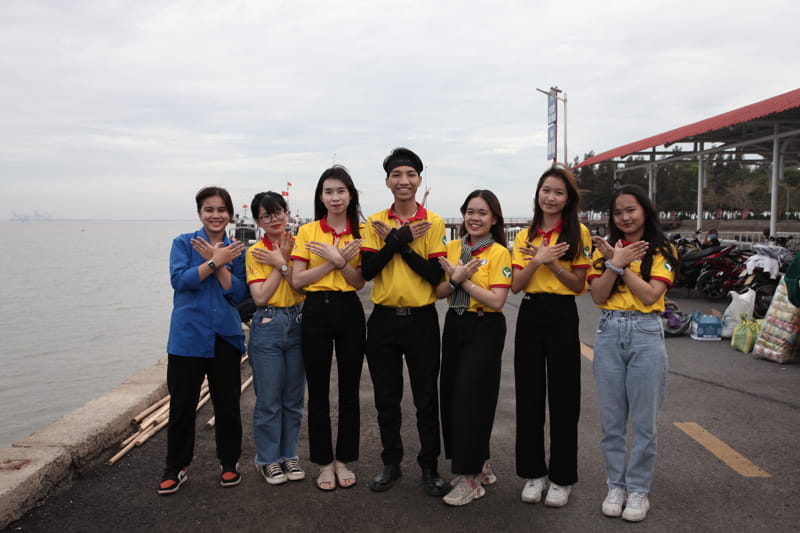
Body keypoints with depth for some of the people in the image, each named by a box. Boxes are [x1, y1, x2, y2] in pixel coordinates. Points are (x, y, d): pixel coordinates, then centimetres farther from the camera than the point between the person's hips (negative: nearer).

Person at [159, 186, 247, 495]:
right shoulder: (183, 243, 2)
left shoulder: (236, 250, 7)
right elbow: (179, 280, -13)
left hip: (225, 336, 2)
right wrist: (215, 261, -15)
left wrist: (218, 263, -14)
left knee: (228, 404, 9)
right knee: (182, 404, 5)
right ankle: (176, 468, 22)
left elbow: (238, 293, -4)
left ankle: (230, 463, 26)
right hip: (188, 336, -1)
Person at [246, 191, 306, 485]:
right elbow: (260, 297, -12)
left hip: (298, 324, 2)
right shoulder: (255, 252, -2)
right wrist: (282, 262, -11)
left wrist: (282, 262, -13)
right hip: (268, 326, -2)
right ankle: (268, 458, 20)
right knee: (269, 399, 4)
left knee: (294, 397, 11)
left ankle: (289, 454, 26)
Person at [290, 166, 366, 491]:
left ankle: (344, 460, 25)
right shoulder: (307, 231, 1)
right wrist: (335, 261, -14)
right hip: (316, 311, -1)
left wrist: (338, 259, -17)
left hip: (350, 312, 1)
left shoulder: (360, 232, 4)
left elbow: (360, 282, -1)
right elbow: (297, 280, -6)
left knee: (350, 390, 9)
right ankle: (324, 462, 22)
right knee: (318, 391, 7)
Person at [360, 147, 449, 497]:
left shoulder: (433, 222, -3)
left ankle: (430, 466, 22)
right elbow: (367, 271, -7)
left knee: (426, 397, 6)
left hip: (421, 319, -2)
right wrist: (397, 240, -17)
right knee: (386, 397, 13)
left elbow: (436, 275, -11)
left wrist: (400, 243, -15)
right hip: (383, 319, 2)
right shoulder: (374, 223, 3)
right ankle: (390, 463, 29)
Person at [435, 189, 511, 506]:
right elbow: (439, 292, 4)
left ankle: (470, 478, 7)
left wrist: (463, 279, -14)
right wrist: (455, 279, -15)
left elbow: (496, 300, -18)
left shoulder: (499, 252, -9)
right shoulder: (453, 247, 8)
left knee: (469, 397, -6)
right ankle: (480, 465, 26)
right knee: (451, 395, 8)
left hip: (485, 329, -6)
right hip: (454, 325, 6)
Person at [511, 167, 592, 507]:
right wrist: (537, 260, -15)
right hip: (529, 315, 4)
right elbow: (515, 286, 0)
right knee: (528, 396, 8)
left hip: (563, 316, -3)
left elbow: (579, 285, -4)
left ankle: (562, 478, 19)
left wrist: (553, 263, -17)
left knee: (563, 398, 4)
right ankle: (533, 472, 23)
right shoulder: (525, 236, 9)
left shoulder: (578, 233, -1)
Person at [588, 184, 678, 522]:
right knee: (611, 419, 9)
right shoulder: (605, 249, 8)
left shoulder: (662, 250, 1)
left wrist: (621, 264, -10)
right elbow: (598, 296, -3)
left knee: (643, 420, 4)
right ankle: (616, 485, 23)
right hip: (609, 333, 3)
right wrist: (616, 262, -12)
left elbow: (651, 295, -13)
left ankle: (638, 490, 19)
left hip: (646, 335, -2)